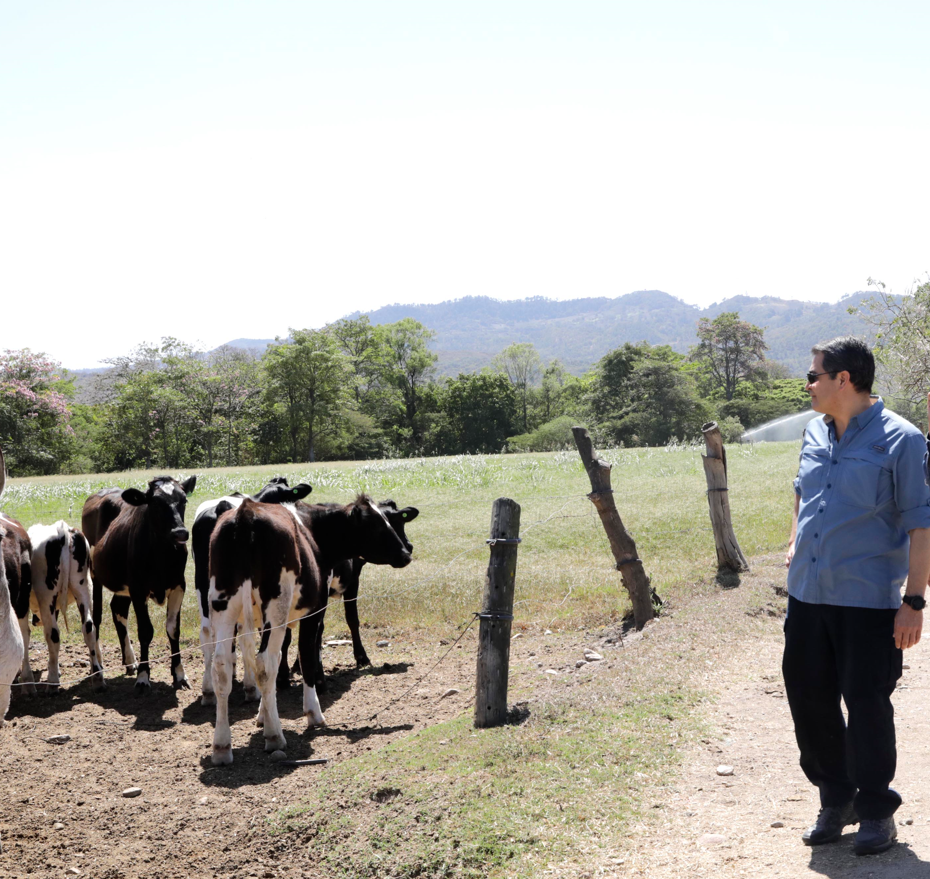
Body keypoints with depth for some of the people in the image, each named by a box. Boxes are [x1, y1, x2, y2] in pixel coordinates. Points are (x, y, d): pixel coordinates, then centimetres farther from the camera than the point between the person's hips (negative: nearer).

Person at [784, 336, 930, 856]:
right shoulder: (816, 433, 10)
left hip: (868, 600, -7)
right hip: (807, 597, 7)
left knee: (867, 706, 1)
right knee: (808, 697, 11)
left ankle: (877, 812, 19)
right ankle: (836, 800, 29)